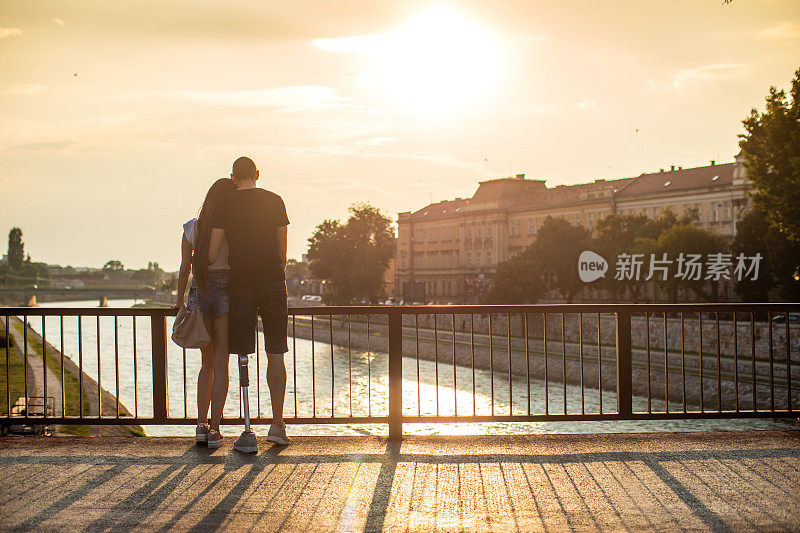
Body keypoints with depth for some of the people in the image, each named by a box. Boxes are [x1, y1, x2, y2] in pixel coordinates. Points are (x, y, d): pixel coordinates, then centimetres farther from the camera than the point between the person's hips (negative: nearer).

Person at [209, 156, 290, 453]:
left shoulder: (226, 205, 1)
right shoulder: (275, 202, 6)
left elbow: (212, 253, -2)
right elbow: (282, 250, 8)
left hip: (241, 283, -1)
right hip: (273, 282, 1)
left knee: (243, 357, 2)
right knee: (275, 353, 9)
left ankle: (247, 431, 0)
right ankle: (278, 425, 14)